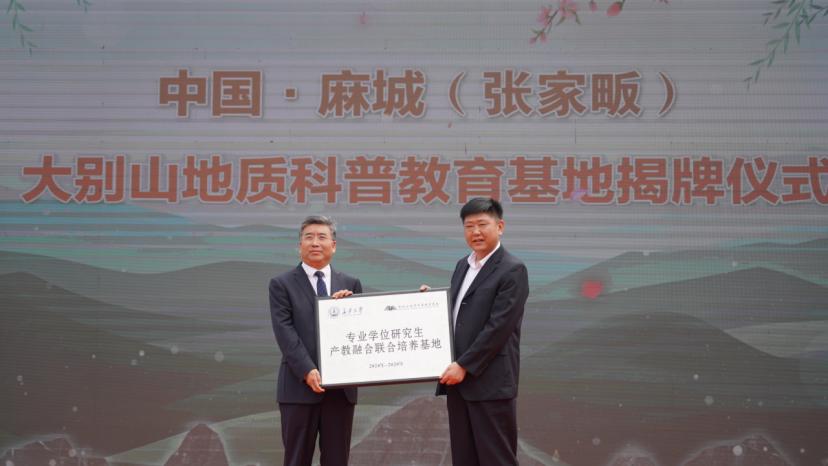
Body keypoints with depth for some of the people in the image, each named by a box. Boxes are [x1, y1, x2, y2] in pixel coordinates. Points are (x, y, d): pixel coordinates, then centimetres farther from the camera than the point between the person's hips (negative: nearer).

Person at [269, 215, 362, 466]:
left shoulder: (350, 284, 12)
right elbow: (285, 332, -8)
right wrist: (307, 371, -18)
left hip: (341, 387, 3)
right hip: (299, 386, -3)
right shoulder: (282, 284, 2)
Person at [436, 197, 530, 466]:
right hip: (458, 379, 8)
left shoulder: (512, 270, -9)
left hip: (490, 382, -8)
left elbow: (499, 327, -16)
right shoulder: (462, 266, 16)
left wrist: (464, 366, -17)